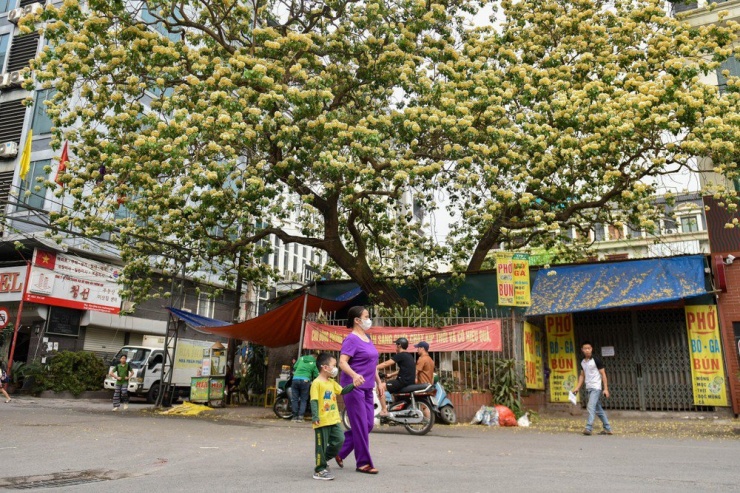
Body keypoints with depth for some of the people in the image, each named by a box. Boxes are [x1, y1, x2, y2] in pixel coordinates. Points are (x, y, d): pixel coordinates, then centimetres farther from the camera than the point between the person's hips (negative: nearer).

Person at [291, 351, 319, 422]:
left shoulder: (301, 358, 16)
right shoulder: (314, 363, 10)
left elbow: (294, 367, 18)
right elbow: (316, 375, 8)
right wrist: (313, 381, 25)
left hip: (295, 379, 2)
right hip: (305, 380, -2)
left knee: (294, 399, 8)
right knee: (303, 399, 7)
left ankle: (295, 416, 8)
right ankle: (300, 416, -3)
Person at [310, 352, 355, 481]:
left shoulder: (332, 382, 14)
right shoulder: (317, 383, -13)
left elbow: (342, 391, 18)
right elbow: (314, 401, -18)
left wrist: (353, 385, 5)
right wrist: (315, 416, -26)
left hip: (334, 419, 8)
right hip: (322, 421, -8)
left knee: (339, 439, 7)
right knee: (322, 445, 1)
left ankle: (323, 459, 25)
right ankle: (319, 471, 14)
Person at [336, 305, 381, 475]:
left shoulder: (367, 338, 14)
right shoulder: (351, 339, -13)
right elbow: (342, 362, -23)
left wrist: (378, 381, 22)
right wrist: (354, 375, -39)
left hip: (367, 388, 9)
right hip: (353, 387, -9)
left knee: (369, 424, 12)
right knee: (361, 426, -2)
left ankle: (339, 450, 24)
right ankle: (363, 463, 10)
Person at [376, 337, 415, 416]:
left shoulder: (400, 355, -11)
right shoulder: (409, 356, 16)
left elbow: (386, 364, -11)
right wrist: (390, 375, 28)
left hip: (403, 382, -10)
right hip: (409, 381, 10)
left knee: (380, 387, -10)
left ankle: (384, 411, -13)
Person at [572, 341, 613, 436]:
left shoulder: (596, 360, -9)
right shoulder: (582, 362, 10)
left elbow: (603, 374, -8)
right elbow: (582, 376, 17)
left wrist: (606, 389, -12)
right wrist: (577, 387, 10)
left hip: (596, 388, -7)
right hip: (588, 388, 7)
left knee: (591, 407, -16)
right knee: (598, 409, 12)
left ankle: (589, 428, -18)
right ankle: (607, 429, 21)